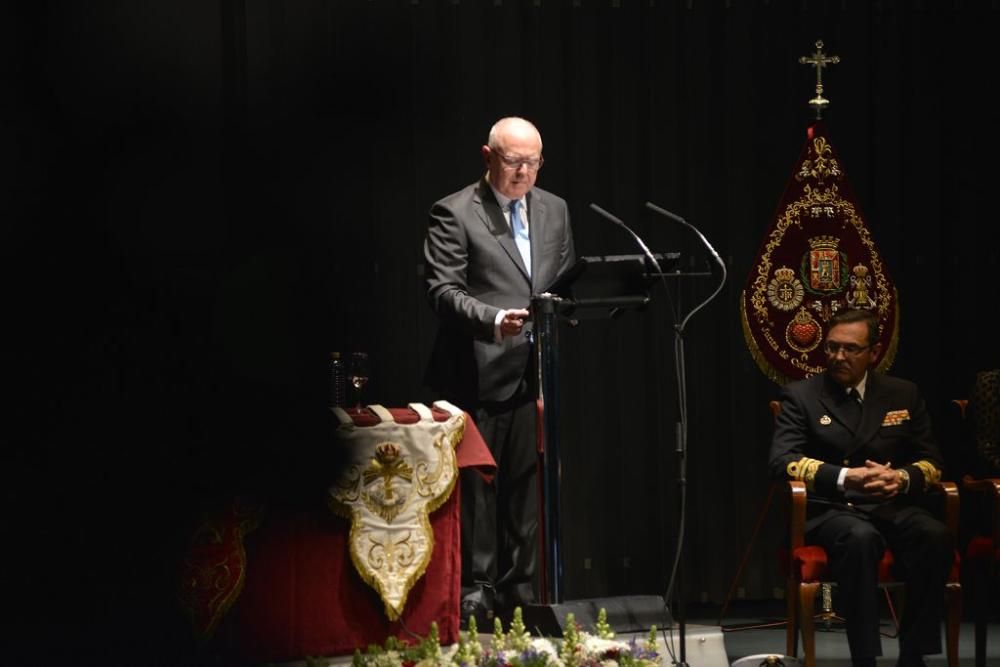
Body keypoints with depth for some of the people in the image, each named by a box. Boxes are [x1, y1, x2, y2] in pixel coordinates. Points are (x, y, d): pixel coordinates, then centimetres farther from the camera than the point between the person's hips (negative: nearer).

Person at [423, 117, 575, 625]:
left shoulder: (554, 210, 15)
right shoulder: (454, 213, -4)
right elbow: (444, 291, -12)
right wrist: (493, 320, -26)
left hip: (535, 370, 5)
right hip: (480, 370, -5)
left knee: (525, 480, 8)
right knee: (477, 480, -1)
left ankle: (518, 588, 15)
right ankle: (474, 588, 6)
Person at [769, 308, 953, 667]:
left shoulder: (904, 394, 14)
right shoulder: (800, 395, 5)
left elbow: (931, 462, 13)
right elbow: (782, 460, -7)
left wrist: (903, 478, -12)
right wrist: (845, 477, -22)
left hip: (891, 506, 3)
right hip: (829, 509, -3)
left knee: (935, 536, -30)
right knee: (860, 538, -38)